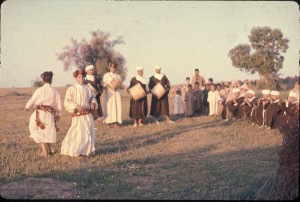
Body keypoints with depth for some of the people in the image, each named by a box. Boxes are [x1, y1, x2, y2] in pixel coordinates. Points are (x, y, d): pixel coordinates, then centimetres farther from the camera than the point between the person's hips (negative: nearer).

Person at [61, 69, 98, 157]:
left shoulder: (87, 89, 5)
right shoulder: (71, 89, -8)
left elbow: (92, 97, 21)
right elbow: (66, 102, -11)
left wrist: (93, 103, 0)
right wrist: (76, 106, -22)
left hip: (88, 115, 5)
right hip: (77, 115, -5)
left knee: (89, 133, 7)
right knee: (78, 133, -6)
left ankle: (87, 150, 21)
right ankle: (75, 151, 10)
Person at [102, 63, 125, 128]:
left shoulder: (118, 76, 18)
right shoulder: (106, 75, 10)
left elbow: (122, 87, 15)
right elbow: (103, 84, 1)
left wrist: (120, 85, -7)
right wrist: (106, 85, -20)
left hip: (117, 93, 3)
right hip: (109, 93, -3)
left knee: (117, 106, -6)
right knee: (109, 106, -10)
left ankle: (116, 122, -5)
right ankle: (111, 122, -8)